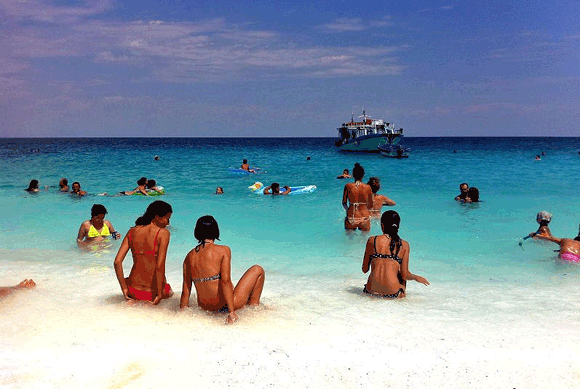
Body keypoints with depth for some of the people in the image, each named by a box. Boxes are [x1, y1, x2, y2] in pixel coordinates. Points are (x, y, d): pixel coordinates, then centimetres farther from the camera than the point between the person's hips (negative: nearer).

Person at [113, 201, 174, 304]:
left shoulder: (132, 231, 3)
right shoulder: (163, 233, -12)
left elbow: (117, 262, -2)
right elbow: (160, 266, -20)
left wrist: (124, 289, 5)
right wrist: (159, 295, -13)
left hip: (133, 291, 4)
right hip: (153, 292, -3)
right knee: (171, 292, 34)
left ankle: (134, 300, 16)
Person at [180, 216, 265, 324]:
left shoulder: (189, 257, 1)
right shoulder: (223, 250, -13)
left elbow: (185, 289, 3)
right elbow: (225, 281, -21)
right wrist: (231, 311, -22)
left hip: (204, 306, 6)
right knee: (258, 270, 12)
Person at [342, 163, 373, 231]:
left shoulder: (348, 186, -5)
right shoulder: (367, 187, -4)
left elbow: (344, 203, 6)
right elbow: (370, 205, 7)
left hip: (351, 218, 0)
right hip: (365, 217, 0)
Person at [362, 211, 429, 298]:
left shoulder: (372, 240, -1)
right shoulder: (404, 245, -1)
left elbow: (365, 270, 6)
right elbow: (404, 275, 0)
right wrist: (417, 278, 21)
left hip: (371, 290, 2)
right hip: (392, 293, -1)